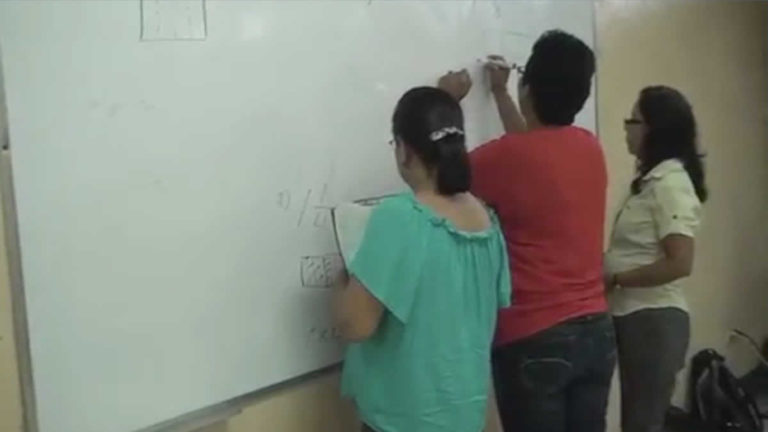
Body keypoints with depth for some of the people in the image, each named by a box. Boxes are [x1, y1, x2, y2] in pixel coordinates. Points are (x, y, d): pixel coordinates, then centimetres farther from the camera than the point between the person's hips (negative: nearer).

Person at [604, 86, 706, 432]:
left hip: (653, 319, -9)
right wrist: (607, 266, 4)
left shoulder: (670, 184, -16)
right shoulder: (653, 180, 12)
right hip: (635, 317, 9)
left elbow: (679, 264, -24)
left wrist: (614, 279, -17)